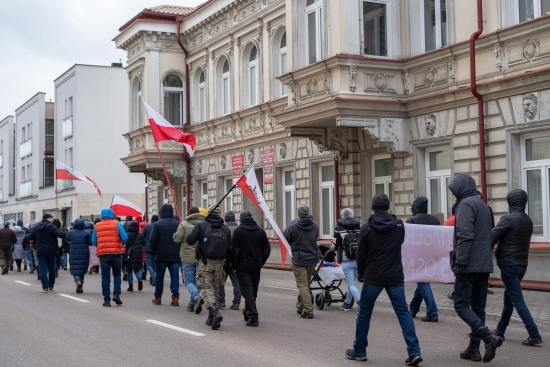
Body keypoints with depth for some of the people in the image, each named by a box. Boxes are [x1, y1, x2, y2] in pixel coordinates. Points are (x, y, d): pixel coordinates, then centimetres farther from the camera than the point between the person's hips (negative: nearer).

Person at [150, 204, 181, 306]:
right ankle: (175, 297, -5)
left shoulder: (157, 224, -7)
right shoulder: (178, 224, 1)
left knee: (159, 276, 11)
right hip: (175, 255, 2)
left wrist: (155, 251, 6)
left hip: (161, 255, -1)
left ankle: (158, 297, 18)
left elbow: (152, 240, -8)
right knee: (175, 276, 2)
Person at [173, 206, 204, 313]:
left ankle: (197, 297, -23)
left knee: (188, 281, 2)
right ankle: (192, 304, 18)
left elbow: (177, 239, -8)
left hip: (188, 257, -3)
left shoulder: (184, 224, -8)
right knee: (197, 280, 14)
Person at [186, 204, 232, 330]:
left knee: (206, 288, -2)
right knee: (216, 289, 13)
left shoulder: (201, 225, -3)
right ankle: (211, 319, 17)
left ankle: (215, 312, -24)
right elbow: (230, 248, 7)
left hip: (205, 263, -4)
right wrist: (226, 263, 16)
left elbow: (189, 240, -7)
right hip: (219, 263, 4)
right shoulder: (226, 229, 8)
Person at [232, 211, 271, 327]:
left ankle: (253, 317, -11)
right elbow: (267, 249, 5)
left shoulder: (238, 231, -8)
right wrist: (260, 262, 13)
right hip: (256, 267, 5)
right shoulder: (260, 231, 6)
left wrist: (234, 265, -2)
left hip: (243, 266, -5)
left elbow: (235, 250, -11)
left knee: (247, 291, -5)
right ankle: (248, 312, 33)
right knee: (254, 291, 18)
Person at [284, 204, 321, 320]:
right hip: (313, 258, 5)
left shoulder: (292, 227, -15)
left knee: (302, 286, -2)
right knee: (305, 285, 19)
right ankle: (300, 307, 30)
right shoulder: (315, 226, -2)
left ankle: (308, 311, -9)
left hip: (299, 260, -5)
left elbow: (286, 241, -1)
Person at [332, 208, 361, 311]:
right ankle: (347, 303, 30)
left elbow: (335, 244, 1)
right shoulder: (358, 226, 7)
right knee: (351, 281, 19)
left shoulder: (339, 227, -3)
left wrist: (333, 248, 23)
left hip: (346, 260, -4)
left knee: (351, 283, -3)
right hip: (358, 259, 5)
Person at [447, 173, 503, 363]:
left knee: (461, 305, -5)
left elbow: (465, 236, -20)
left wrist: (459, 262, -20)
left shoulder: (466, 204, -11)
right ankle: (473, 348, 13)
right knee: (478, 307, 10)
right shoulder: (483, 205, 18)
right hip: (484, 265, 9)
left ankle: (489, 337, -20)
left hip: (469, 265, -9)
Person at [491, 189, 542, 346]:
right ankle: (500, 330, 28)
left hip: (509, 265, -8)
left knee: (517, 300, -7)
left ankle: (534, 335, -13)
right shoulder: (528, 221, 10)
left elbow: (492, 238, -14)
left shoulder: (508, 219, -14)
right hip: (522, 264, 8)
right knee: (508, 298, 18)